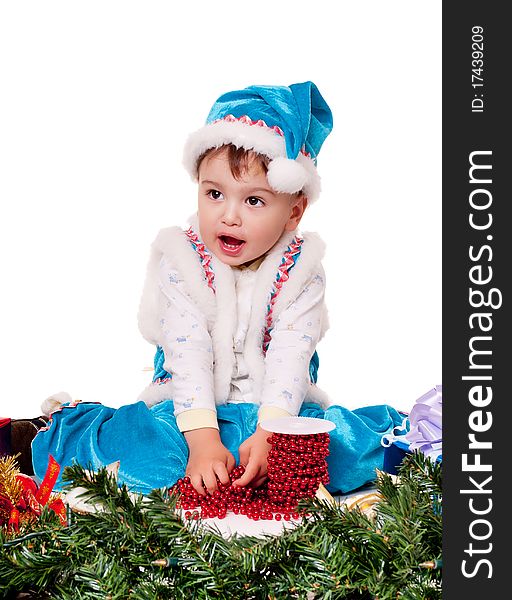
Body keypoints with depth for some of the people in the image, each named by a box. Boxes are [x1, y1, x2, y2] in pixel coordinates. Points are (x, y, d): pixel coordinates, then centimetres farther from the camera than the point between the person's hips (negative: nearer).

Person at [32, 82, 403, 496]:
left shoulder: (301, 271, -7)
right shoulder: (182, 263, -8)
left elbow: (289, 361, -16)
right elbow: (188, 357, -17)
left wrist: (267, 435, -32)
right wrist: (202, 441, -29)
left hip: (278, 409, 1)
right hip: (194, 407, -1)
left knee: (355, 443, -22)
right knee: (136, 441, -27)